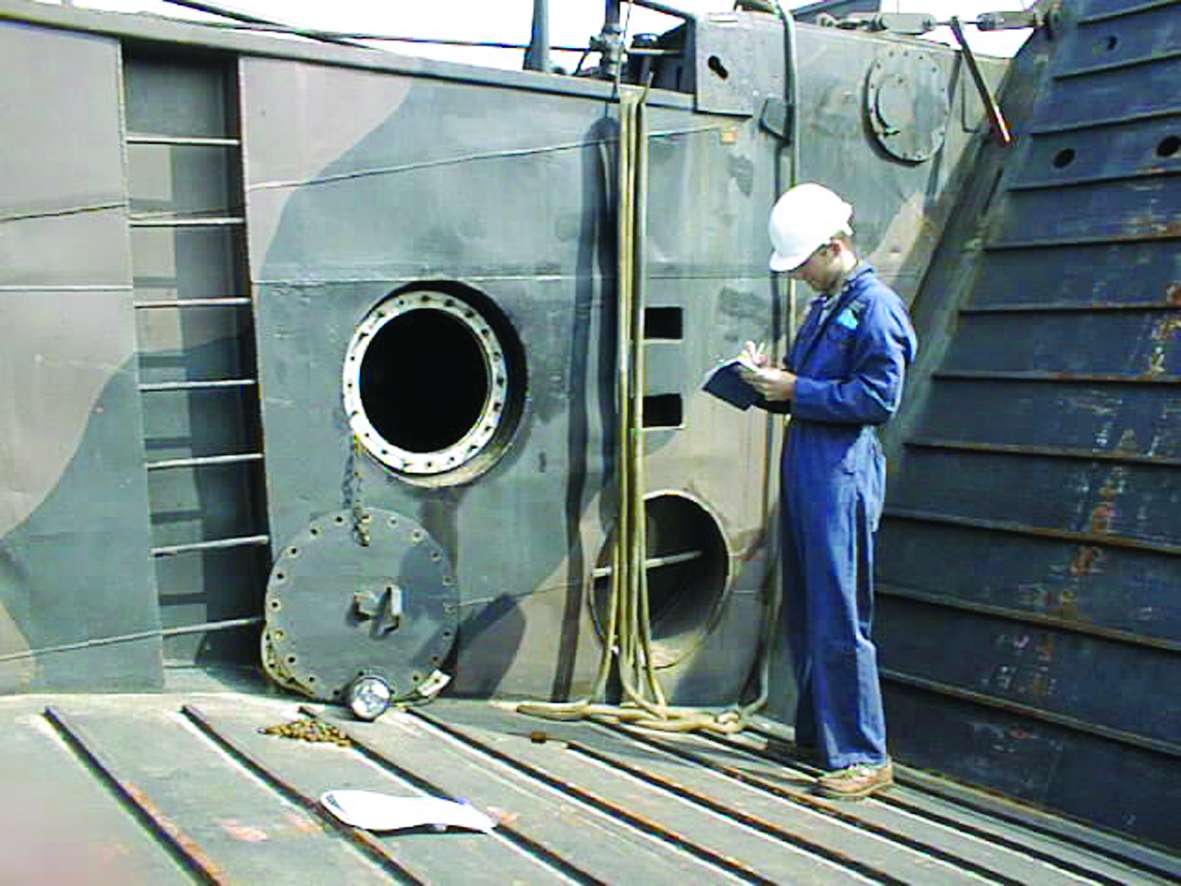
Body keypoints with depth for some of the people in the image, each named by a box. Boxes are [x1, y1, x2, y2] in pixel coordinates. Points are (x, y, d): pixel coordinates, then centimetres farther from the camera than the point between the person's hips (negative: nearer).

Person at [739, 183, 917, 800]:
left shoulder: (874, 307, -9)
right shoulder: (824, 308, 19)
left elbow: (879, 396, -18)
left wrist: (795, 390, -15)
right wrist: (771, 380, 5)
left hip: (843, 473, -10)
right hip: (804, 469, 10)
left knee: (838, 621, -6)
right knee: (803, 612, 16)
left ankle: (863, 757, 3)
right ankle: (814, 733, 29)